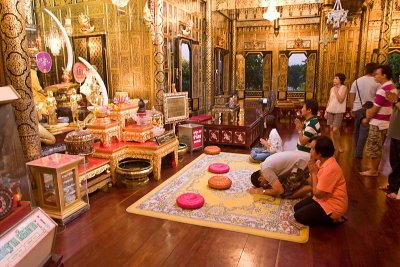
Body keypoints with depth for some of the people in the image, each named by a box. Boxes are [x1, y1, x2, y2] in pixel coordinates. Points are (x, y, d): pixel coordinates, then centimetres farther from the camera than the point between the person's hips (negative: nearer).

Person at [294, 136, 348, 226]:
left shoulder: (330, 169, -31)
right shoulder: (321, 161, -1)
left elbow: (317, 193, -24)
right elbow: (313, 185, 6)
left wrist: (314, 173, -18)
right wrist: (312, 171, -12)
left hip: (333, 206, -9)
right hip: (323, 198, 9)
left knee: (298, 216, -6)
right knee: (297, 207, 12)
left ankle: (333, 219, 1)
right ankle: (330, 217, 12)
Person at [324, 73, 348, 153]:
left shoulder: (344, 88, -6)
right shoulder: (332, 88, 10)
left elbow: (340, 100, -16)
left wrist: (336, 90, -11)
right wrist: (326, 111, 11)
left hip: (339, 112, -5)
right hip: (330, 111, 5)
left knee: (335, 129, -11)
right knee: (331, 128, 5)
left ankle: (339, 146, 10)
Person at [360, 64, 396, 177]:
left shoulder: (383, 90, -22)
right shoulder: (393, 87, 9)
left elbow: (374, 110, -18)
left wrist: (367, 119, -2)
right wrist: (370, 110, 7)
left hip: (378, 124, -9)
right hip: (386, 122, 9)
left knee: (373, 148, 3)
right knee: (378, 148, 18)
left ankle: (373, 171, 14)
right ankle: (375, 168, 28)